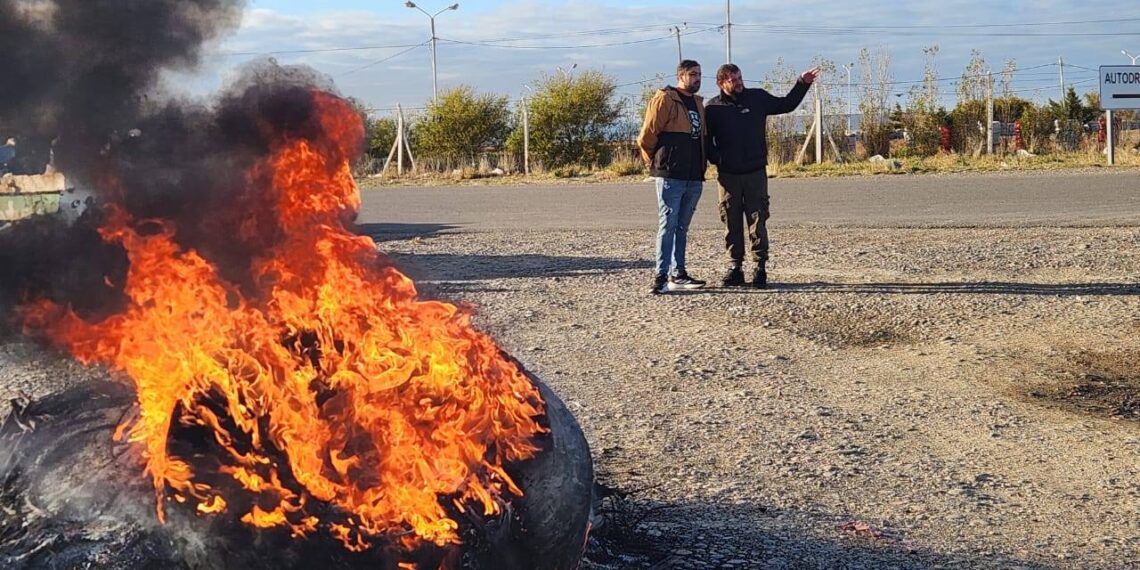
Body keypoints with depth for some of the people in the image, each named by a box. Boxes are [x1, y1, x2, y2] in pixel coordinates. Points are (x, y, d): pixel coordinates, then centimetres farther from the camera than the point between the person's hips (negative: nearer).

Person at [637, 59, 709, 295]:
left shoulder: (698, 103, 17)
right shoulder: (665, 100, -7)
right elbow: (646, 137, -8)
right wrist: (656, 163, 1)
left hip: (694, 178, 7)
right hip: (671, 176, -7)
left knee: (682, 227, 12)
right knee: (668, 225, -9)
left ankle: (678, 274, 17)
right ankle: (661, 277, -9)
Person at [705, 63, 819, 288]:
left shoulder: (758, 98, 7)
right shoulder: (714, 107, 1)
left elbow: (786, 104, 18)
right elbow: (706, 139, 7)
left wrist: (802, 84, 10)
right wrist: (716, 159, -7)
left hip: (755, 172, 1)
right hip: (727, 175, -1)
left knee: (757, 221, 0)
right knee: (731, 223, 4)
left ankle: (760, 269, 4)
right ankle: (735, 268, 12)